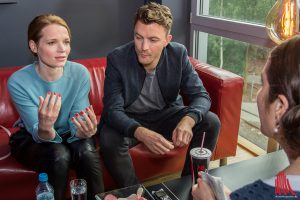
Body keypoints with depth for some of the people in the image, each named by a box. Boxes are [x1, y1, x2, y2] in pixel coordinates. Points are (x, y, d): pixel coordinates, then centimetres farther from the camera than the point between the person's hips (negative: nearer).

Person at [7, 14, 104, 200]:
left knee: (87, 150, -29)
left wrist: (84, 131, -44)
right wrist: (45, 128, -49)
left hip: (67, 135, 2)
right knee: (59, 155, -31)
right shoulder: (18, 81, -24)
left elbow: (76, 126, -19)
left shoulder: (80, 73, -20)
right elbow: (38, 134, -25)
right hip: (31, 138, -1)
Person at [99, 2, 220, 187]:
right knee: (109, 140, -32)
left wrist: (188, 120, -38)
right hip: (129, 119, -2)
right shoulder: (117, 59, -21)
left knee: (211, 122, -16)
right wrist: (142, 133, -46)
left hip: (167, 114, 3)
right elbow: (113, 110, -25)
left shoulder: (178, 53, -14)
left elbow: (201, 95, -13)